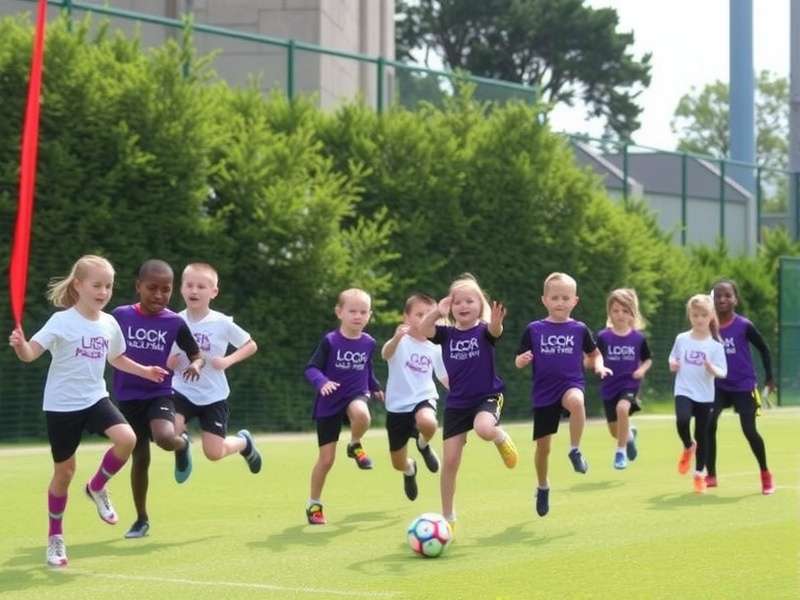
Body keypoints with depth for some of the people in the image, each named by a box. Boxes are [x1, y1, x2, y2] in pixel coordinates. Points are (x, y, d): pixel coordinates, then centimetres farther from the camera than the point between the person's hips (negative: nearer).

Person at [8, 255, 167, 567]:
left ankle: (97, 488, 6)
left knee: (127, 438, -22)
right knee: (64, 470, 3)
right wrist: (19, 345, -46)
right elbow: (31, 353, -25)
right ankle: (55, 538, 21)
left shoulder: (110, 324, 2)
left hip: (95, 398, 4)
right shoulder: (62, 321, -15)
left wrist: (144, 371, 14)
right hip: (62, 405, -4)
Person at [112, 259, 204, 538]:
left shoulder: (175, 322, -5)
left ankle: (182, 445, 9)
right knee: (140, 458, 6)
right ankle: (141, 519, 23)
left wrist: (196, 365, -17)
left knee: (165, 438, -30)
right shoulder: (120, 316, -5)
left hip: (159, 394, -1)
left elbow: (197, 355, 5)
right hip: (128, 398, 1)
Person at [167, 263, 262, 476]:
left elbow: (251, 345, 1)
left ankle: (244, 442, 30)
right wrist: (169, 362, -15)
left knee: (214, 453, -4)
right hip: (183, 391, 1)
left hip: (213, 395, -1)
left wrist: (228, 360, -14)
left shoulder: (222, 323, -10)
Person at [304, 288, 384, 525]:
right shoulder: (329, 341, -11)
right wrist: (321, 382, -30)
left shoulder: (368, 343, 0)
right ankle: (314, 504, 20)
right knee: (326, 459, -1)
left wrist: (376, 387, 21)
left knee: (362, 415, -38)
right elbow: (311, 368, -12)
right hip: (329, 404, -2)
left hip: (356, 396, 2)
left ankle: (355, 445, -3)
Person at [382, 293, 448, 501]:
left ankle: (424, 445, 0)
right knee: (398, 464, 7)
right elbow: (386, 354, -34)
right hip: (398, 406, -1)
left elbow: (445, 377, 15)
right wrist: (396, 338, -55)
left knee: (427, 422, -38)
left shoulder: (434, 348, 2)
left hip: (423, 399, 1)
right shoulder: (401, 341, -10)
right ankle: (410, 469, 48)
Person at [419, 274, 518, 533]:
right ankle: (448, 518, 14)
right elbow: (422, 330, -17)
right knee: (450, 461, 0)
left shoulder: (484, 331, -7)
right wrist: (437, 311, -34)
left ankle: (502, 438, 2)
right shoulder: (447, 334, 1)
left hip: (487, 397, -3)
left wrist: (496, 322, -54)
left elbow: (495, 331, -31)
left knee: (484, 429, -37)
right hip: (456, 403, 3)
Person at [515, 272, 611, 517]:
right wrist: (523, 360, -16)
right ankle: (542, 487, 31)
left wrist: (599, 366, -4)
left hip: (571, 384, -1)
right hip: (543, 392, 1)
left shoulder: (579, 329, 3)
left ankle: (575, 450, -21)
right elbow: (519, 361, 6)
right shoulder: (534, 330, 2)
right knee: (543, 445, 5)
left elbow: (594, 354, 17)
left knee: (575, 400, -39)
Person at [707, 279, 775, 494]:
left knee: (749, 430, -5)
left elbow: (764, 349, -1)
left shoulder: (744, 326, -12)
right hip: (718, 385, 3)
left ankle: (765, 475, 16)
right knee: (708, 424, -11)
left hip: (744, 385, -3)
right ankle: (711, 475, 1)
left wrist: (769, 377, 1)